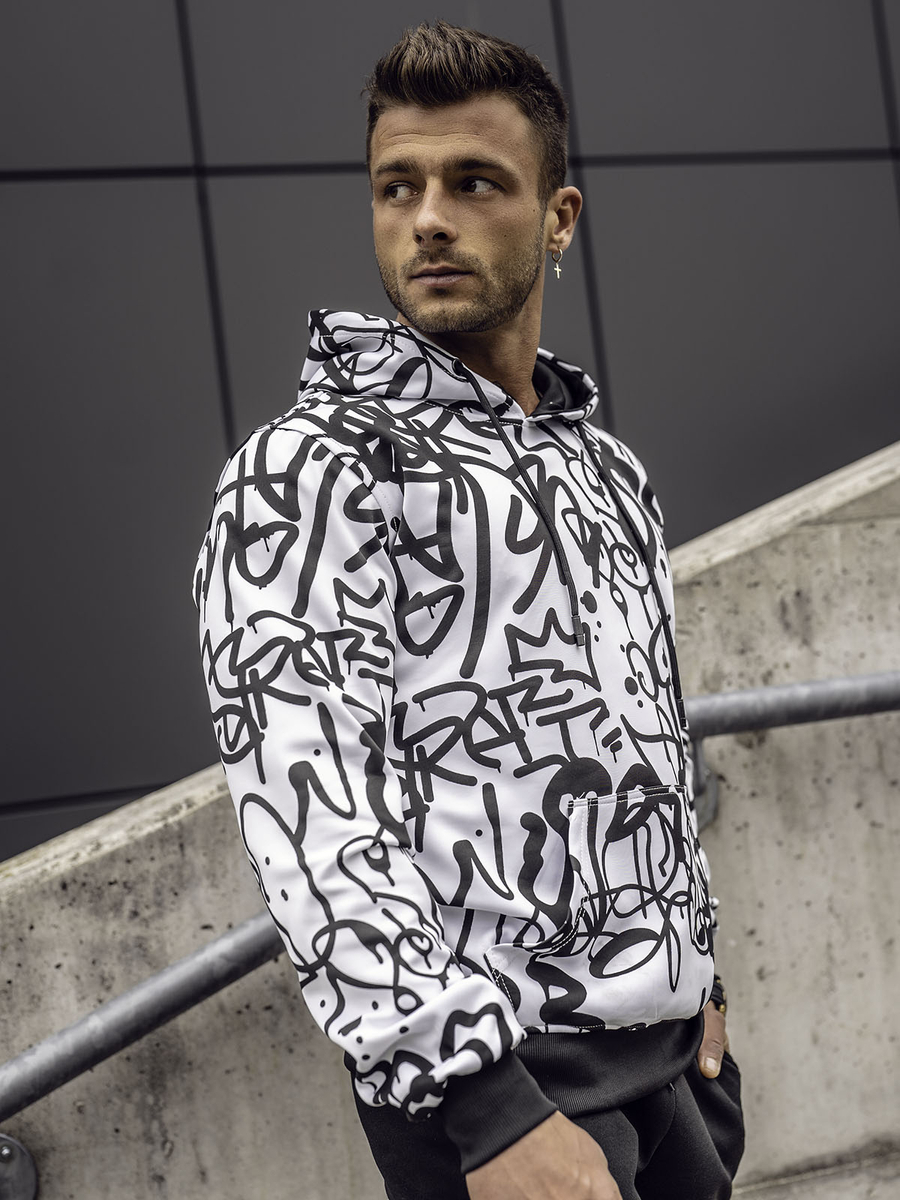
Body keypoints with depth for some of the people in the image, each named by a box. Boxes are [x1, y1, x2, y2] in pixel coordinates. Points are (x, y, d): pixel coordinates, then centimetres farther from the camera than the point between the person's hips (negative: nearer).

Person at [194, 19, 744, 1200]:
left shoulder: (611, 472, 16)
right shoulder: (309, 464, -9)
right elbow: (308, 803, -19)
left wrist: (698, 970, 18)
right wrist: (487, 1105, -26)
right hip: (490, 1068, -7)